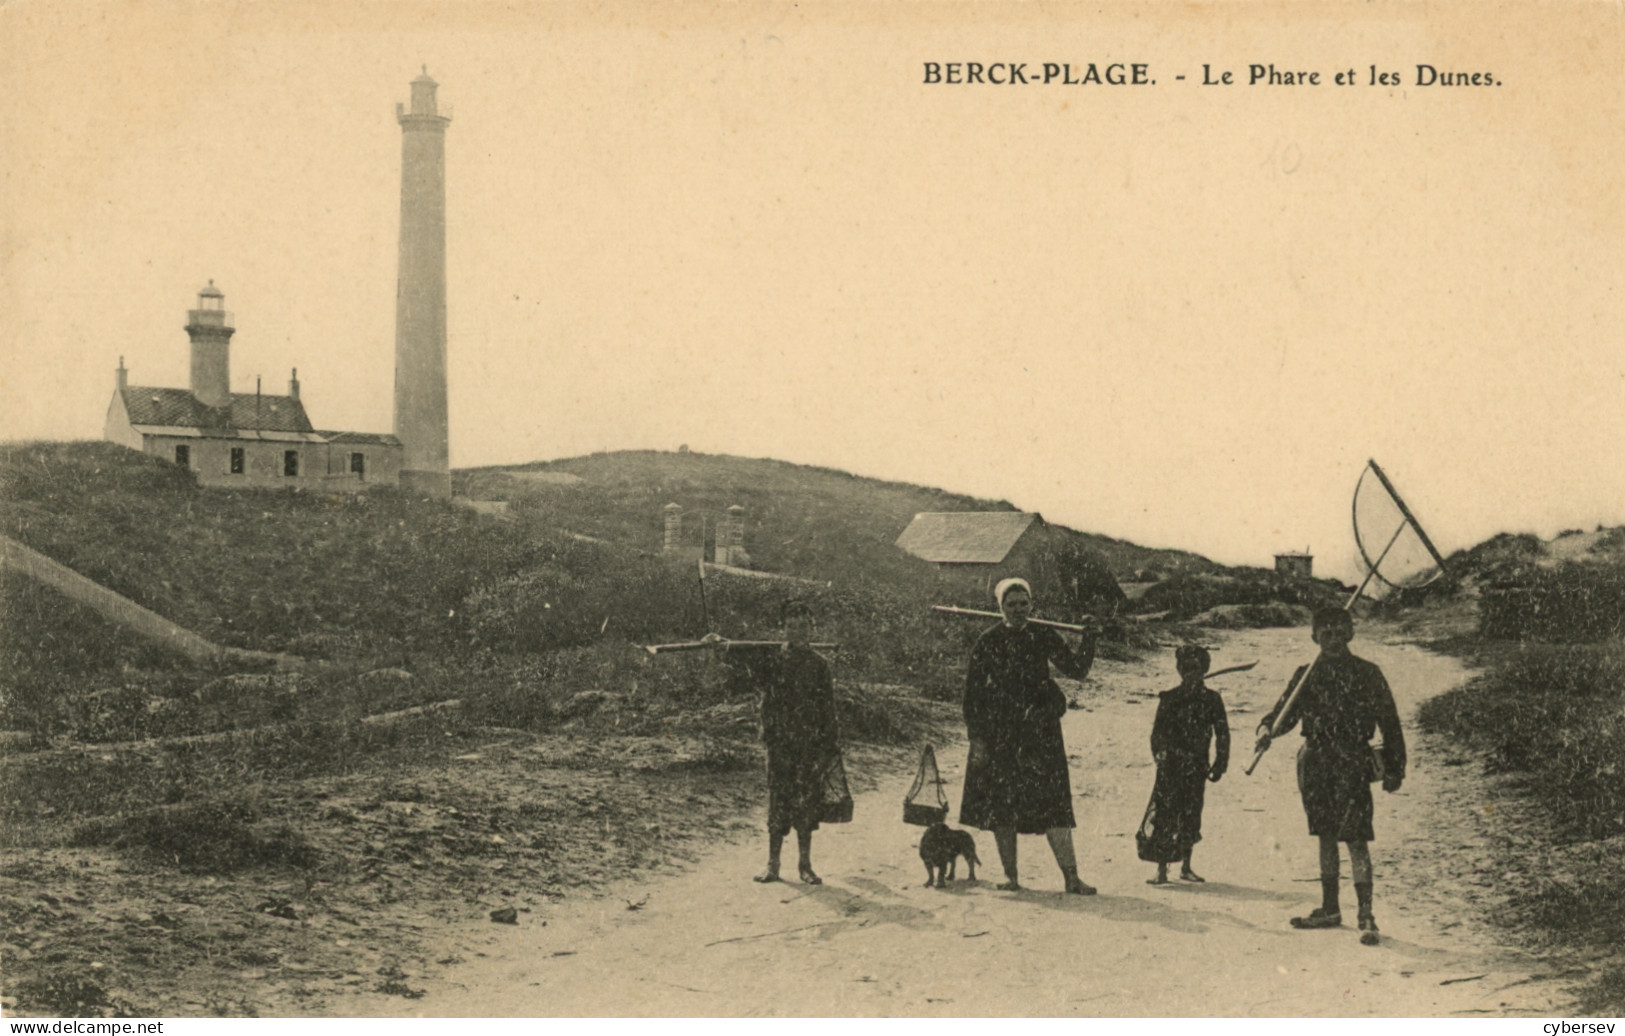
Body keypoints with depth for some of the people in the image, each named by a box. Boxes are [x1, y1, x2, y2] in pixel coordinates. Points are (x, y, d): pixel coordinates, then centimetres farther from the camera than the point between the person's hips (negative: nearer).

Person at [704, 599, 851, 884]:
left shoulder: (819, 665, 7)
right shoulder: (771, 658, 2)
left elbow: (828, 708, 8)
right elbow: (746, 660, -16)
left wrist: (830, 744, 4)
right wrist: (723, 646, -36)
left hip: (811, 745, 1)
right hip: (780, 743, -1)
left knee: (807, 804, 4)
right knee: (778, 801, 1)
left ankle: (805, 864, 14)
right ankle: (773, 865, 8)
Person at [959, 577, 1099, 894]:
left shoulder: (1043, 638, 6)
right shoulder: (988, 643, 3)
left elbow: (1077, 669, 3)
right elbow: (972, 692, 2)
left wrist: (1089, 638, -9)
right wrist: (976, 737, -4)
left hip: (1039, 729, 0)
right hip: (999, 731, 0)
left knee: (1054, 803, -5)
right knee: (1001, 805, 2)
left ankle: (1071, 876, -4)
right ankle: (1010, 877, 12)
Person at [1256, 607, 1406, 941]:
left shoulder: (1367, 674, -1)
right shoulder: (1306, 675, 10)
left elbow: (1389, 723, 1)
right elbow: (1285, 711, 9)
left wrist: (1393, 769, -2)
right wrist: (1267, 728, -14)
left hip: (1352, 764, -5)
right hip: (1315, 761, 5)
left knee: (1355, 837, -10)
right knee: (1326, 835, 14)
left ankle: (1366, 915, -8)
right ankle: (1329, 908, 25)